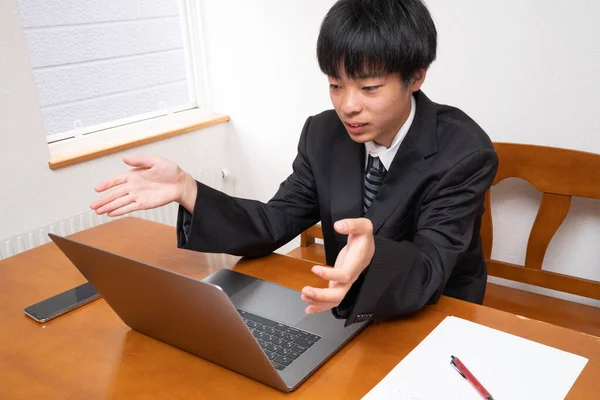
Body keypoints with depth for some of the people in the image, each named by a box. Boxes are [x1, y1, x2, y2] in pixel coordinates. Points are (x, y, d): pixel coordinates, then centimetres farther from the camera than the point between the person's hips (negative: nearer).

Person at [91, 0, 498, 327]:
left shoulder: (465, 152, -20)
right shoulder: (324, 134, -6)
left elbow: (430, 267, -29)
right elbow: (274, 225, -5)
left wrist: (372, 257, -53)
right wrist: (187, 190, -20)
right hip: (349, 314, 4)